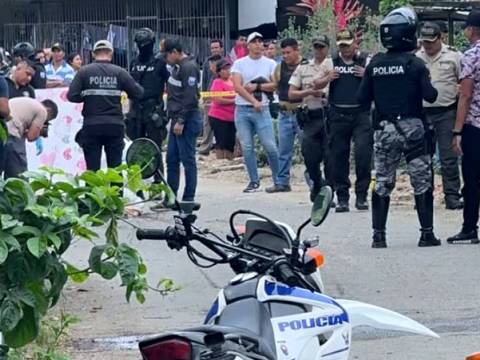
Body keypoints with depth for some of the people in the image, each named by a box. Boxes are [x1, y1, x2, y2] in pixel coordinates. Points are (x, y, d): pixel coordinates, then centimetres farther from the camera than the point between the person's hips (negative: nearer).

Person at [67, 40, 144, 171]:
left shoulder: (84, 72, -3)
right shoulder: (119, 72, -2)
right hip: (115, 126, 1)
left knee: (92, 167, 3)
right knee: (115, 167, 8)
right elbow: (138, 93, -1)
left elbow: (72, 96, -8)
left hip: (91, 126, -1)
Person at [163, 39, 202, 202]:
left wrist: (181, 121, -20)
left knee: (187, 160, -5)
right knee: (171, 159, 12)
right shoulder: (177, 67, 16)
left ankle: (189, 199, -1)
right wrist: (173, 118, 17)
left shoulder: (189, 67, -14)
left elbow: (190, 97, -19)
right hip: (177, 119, 10)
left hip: (187, 121, -10)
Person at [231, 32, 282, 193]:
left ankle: (278, 181, 1)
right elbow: (237, 87, -6)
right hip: (242, 109, 1)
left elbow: (275, 85, -1)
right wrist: (254, 101, -13)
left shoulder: (270, 64, 8)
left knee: (270, 146, -7)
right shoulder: (239, 64, 5)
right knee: (247, 147, 2)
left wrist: (256, 87, -9)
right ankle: (254, 181, 11)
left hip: (262, 109, -1)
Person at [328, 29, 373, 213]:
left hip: (361, 114, -2)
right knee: (339, 157, 3)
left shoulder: (367, 61, 6)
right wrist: (328, 78, -3)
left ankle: (361, 196, -3)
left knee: (363, 152, -13)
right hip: (338, 115, 2)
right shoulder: (331, 62, 13)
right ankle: (342, 198, 10)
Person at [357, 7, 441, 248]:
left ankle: (378, 235, 6)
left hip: (383, 129, 3)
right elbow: (430, 96, -13)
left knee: (382, 183, 9)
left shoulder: (374, 65, 1)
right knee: (422, 182, 6)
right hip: (412, 127, -3)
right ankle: (427, 233, 5)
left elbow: (362, 98, 2)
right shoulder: (414, 64, -10)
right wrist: (429, 86, 8)